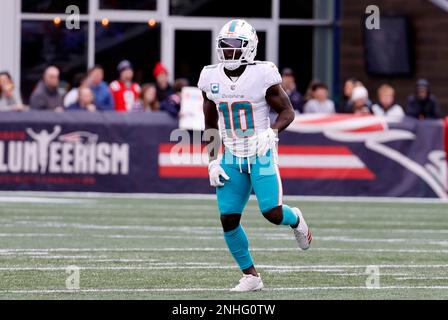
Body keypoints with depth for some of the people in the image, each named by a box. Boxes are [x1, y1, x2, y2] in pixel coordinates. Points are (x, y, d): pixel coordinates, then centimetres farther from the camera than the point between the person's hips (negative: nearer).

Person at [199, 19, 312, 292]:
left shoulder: (262, 75, -12)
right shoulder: (212, 78, 1)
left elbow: (288, 112, -4)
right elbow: (211, 126, 12)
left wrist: (271, 132, -23)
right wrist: (212, 162, 6)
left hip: (262, 156, -4)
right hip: (232, 157, 4)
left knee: (273, 213, -15)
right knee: (228, 220, -4)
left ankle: (295, 219, 23)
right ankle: (251, 277, 11)